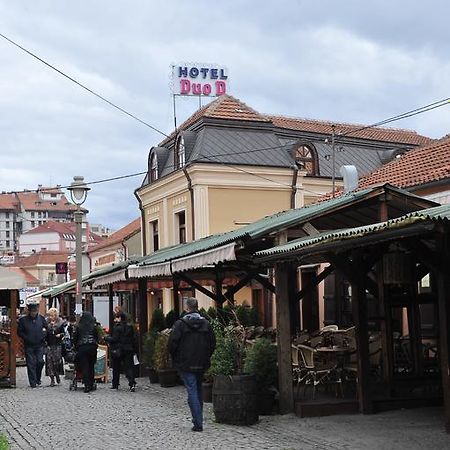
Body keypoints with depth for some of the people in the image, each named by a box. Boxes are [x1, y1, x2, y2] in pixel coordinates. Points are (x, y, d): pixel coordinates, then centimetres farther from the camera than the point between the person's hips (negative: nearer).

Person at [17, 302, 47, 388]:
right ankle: (33, 382, 6)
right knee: (31, 364, -1)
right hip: (29, 345, -1)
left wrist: (43, 336, -2)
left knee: (40, 361, -5)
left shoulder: (41, 318, 5)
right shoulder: (23, 320, -1)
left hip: (39, 345, 2)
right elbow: (19, 332, 1)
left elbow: (46, 328, 15)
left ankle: (38, 378, 18)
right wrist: (27, 338, -11)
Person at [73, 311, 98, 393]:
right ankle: (91, 385, 12)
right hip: (92, 348, 1)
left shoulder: (79, 327, 0)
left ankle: (87, 385, -9)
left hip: (82, 348, -1)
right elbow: (97, 338, 6)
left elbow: (75, 339, 6)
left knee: (85, 367, -1)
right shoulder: (94, 327, 1)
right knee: (91, 366, 10)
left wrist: (76, 348, 18)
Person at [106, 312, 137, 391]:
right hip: (128, 350, 4)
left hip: (118, 350, -4)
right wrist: (133, 349, 14)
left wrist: (106, 338, 2)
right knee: (129, 367, 0)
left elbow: (114, 339, -14)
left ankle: (115, 384, 19)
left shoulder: (117, 327, -13)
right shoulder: (130, 327, 5)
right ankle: (132, 383, -18)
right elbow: (134, 338, 8)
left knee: (116, 368, 11)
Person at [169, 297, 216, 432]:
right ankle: (198, 419, 25)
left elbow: (172, 343, -11)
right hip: (201, 365, 4)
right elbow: (212, 344, 5)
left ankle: (198, 423, -10)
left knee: (192, 392, -5)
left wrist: (175, 358, 4)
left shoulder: (180, 324, -9)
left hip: (186, 364, -4)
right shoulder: (206, 324, 4)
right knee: (198, 391, 17)